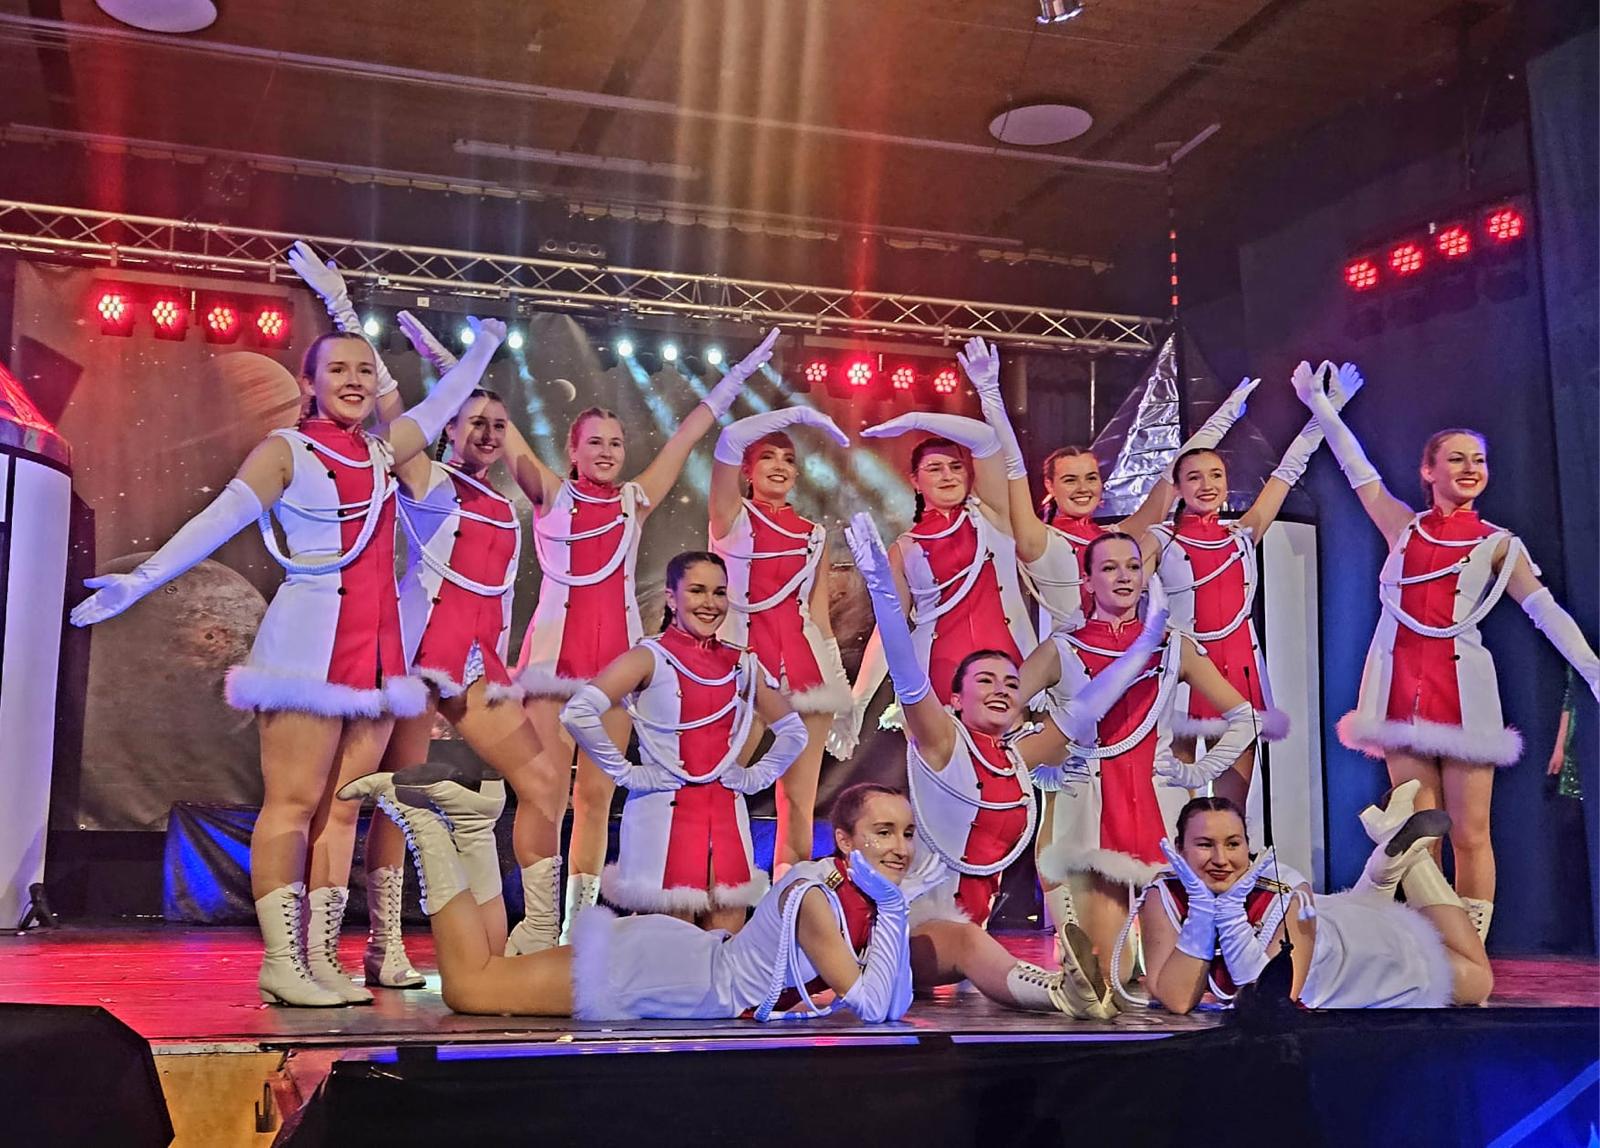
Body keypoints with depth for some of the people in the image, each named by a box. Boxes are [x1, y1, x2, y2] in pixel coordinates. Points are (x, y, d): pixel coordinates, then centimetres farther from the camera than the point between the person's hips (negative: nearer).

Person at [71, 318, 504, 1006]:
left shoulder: (382, 452, 17)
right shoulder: (286, 450, 1)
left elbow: (440, 405, 33)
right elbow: (221, 517, -10)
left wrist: (483, 345, 42)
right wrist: (142, 578, -21)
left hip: (375, 650, 6)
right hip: (310, 643, -6)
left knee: (342, 807, 4)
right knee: (294, 801, -8)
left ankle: (321, 957, 6)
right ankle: (282, 963, -6)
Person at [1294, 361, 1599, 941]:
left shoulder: (1498, 544, 8)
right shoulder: (1404, 529, 13)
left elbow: (1546, 611, -2)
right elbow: (1358, 470, 20)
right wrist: (1317, 402, 25)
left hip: (1462, 690, -2)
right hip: (1402, 689, 2)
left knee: (1469, 835, -3)